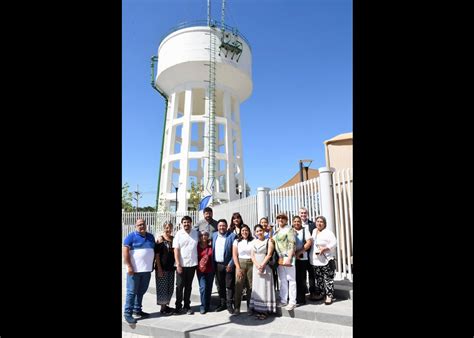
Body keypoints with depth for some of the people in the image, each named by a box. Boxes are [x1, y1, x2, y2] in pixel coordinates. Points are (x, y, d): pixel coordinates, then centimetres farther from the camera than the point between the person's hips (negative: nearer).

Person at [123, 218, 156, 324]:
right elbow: (125, 251, -11)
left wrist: (153, 265, 14)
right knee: (132, 292, 0)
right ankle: (127, 313, 10)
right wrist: (129, 266, -16)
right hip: (135, 269, -6)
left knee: (141, 291, 14)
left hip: (147, 270, 6)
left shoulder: (150, 236, 12)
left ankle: (137, 310, 27)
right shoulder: (131, 236, -5)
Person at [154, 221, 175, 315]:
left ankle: (166, 305, 29)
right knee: (163, 288, 2)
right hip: (162, 268, -6)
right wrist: (159, 269, -16)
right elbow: (157, 255, -12)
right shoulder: (160, 239, -9)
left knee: (170, 288, 14)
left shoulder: (173, 239, 7)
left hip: (171, 268, 6)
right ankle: (163, 307, 16)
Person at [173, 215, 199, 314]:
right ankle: (178, 306, 20)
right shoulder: (178, 234, -5)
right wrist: (178, 264, -13)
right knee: (180, 286, 6)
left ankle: (187, 306, 24)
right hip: (181, 265, -2)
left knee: (188, 286, 12)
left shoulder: (196, 233, 3)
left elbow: (198, 246, 10)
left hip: (192, 264, 2)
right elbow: (176, 250, -8)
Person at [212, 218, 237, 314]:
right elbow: (213, 249, 12)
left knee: (229, 286, 3)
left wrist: (231, 264, -14)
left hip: (228, 265, -4)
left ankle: (229, 305, 17)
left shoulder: (232, 235, -9)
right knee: (220, 286, 14)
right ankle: (222, 304, 28)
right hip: (217, 265, 5)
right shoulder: (214, 235, 7)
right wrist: (213, 264, 7)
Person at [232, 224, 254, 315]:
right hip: (240, 264, 0)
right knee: (238, 286, -4)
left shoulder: (253, 241, 6)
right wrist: (238, 268, -6)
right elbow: (234, 255, 3)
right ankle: (237, 308, 6)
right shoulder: (237, 241, 6)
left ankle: (250, 307, 14)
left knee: (250, 286, 2)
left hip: (251, 264, 1)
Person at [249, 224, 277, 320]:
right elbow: (252, 255, 5)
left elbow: (269, 254, -11)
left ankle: (265, 310, 1)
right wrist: (257, 265, -9)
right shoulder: (254, 242, 11)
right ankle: (257, 308, 14)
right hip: (256, 267, 5)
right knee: (256, 287, 7)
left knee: (265, 287, -4)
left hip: (266, 267, -5)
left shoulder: (269, 241, -3)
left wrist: (262, 265, -16)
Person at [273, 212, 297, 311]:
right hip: (279, 258, 7)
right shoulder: (276, 231, 17)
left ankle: (292, 302, 5)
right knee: (282, 280, 12)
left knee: (291, 279, -1)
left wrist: (289, 258, -19)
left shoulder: (289, 229, -5)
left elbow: (291, 244, -12)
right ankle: (283, 301, 20)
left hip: (287, 257, -7)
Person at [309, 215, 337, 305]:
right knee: (318, 279, 14)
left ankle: (329, 296, 6)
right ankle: (320, 294, 25)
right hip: (315, 260, 6)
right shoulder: (313, 231, 13)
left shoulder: (328, 232, -5)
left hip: (326, 260, -6)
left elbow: (334, 243, -11)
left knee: (328, 278, -2)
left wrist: (324, 249, -22)